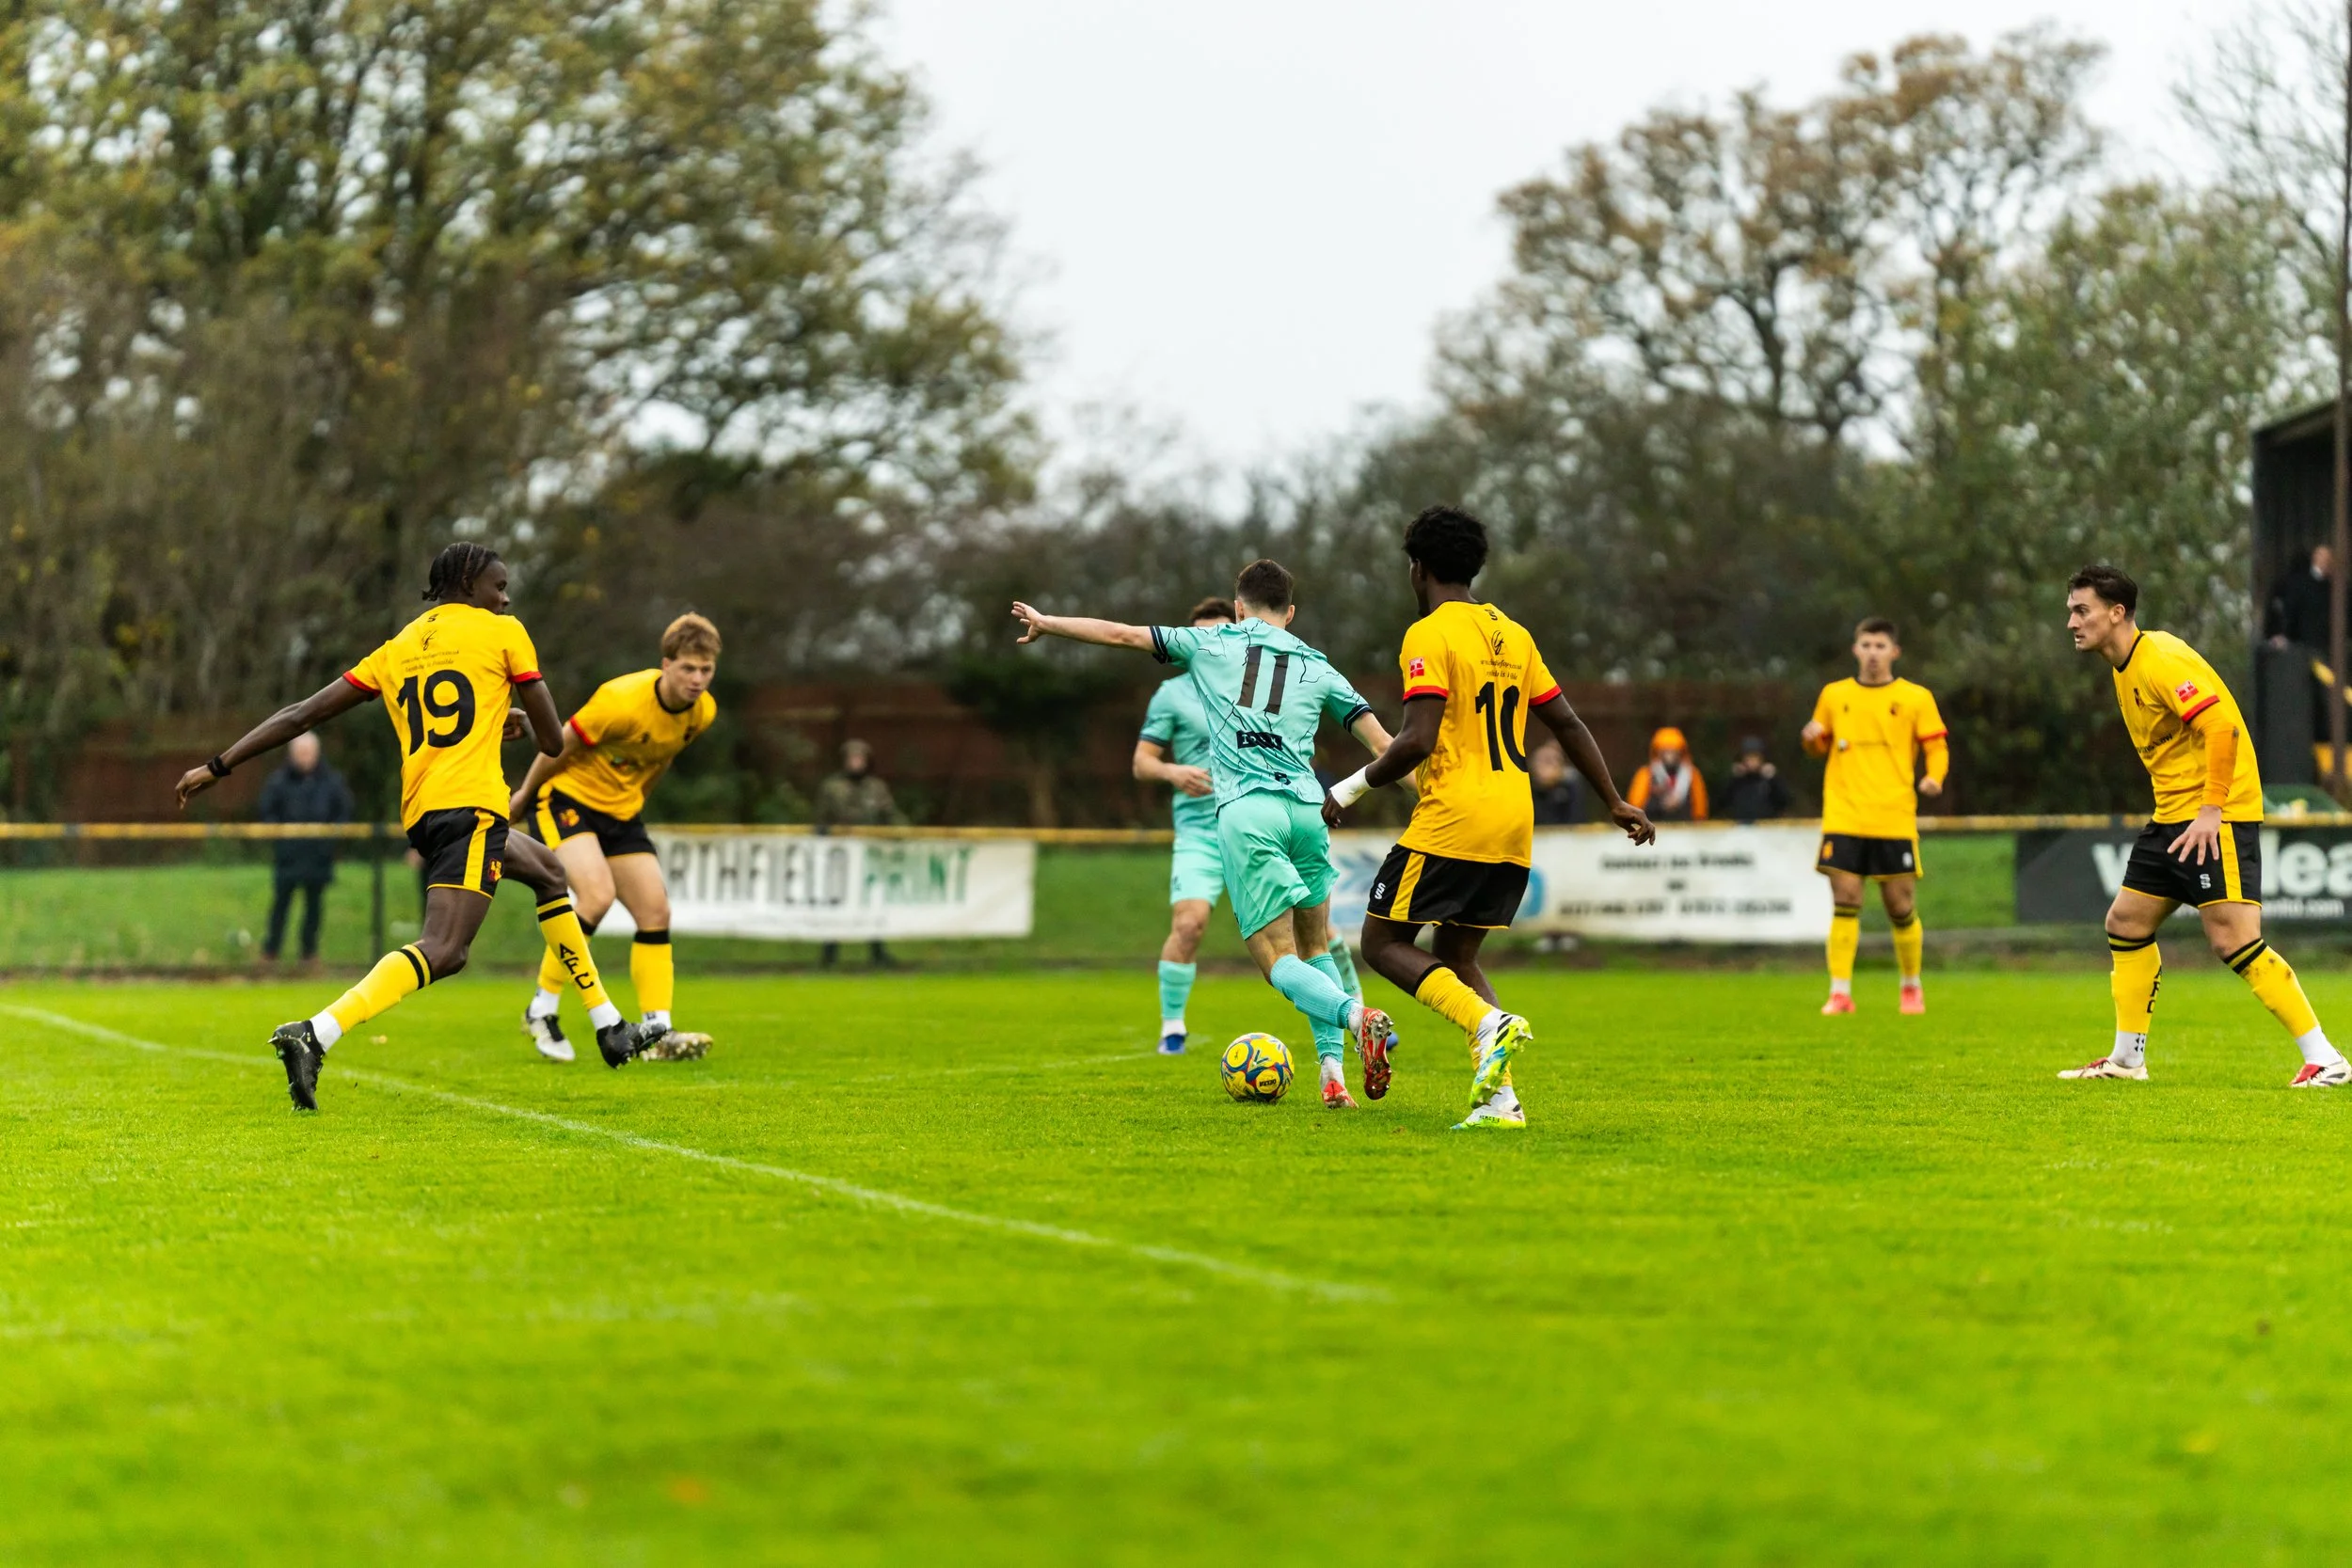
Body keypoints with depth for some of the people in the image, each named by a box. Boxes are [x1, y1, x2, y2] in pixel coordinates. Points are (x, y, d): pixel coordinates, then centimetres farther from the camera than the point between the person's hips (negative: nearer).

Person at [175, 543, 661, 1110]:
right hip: (471, 807, -8)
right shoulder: (502, 632, 4)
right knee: (443, 951, -20)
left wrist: (219, 765, 16)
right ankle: (314, 1035, -39)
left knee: (548, 872, 30)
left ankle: (611, 1029, 34)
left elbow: (303, 714, 13)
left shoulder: (396, 649, 18)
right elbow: (553, 740, 6)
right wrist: (519, 720, 30)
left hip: (421, 814, 8)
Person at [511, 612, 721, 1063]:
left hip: (620, 809, 7)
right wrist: (525, 795, -2)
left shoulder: (702, 712, -6)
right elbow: (560, 746, -15)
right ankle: (542, 1009, -13)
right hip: (566, 795, -7)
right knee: (597, 893, -26)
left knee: (655, 911, -3)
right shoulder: (623, 701, -29)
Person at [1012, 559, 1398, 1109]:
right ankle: (1334, 1073, 6)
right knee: (1315, 947, 19)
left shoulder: (1212, 644, 15)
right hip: (1307, 807, 3)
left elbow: (1120, 634, 16)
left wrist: (1045, 623, 28)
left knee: (1279, 960, -4)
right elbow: (1380, 742, 14)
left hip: (1245, 811, -3)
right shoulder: (1317, 667, 19)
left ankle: (1355, 1014, -32)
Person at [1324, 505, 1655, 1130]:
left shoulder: (1428, 635, -9)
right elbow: (1567, 724, 17)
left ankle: (1490, 1024, -21)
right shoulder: (1512, 634, 14)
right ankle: (1498, 1099, 1)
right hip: (1514, 826, 8)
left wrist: (1354, 786, -5)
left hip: (1451, 821, -8)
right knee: (1455, 955, 16)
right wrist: (1616, 804, 25)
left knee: (1383, 943, 2)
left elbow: (1418, 741, -18)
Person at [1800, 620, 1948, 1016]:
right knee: (1844, 903, -8)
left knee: (1901, 907, 1)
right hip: (1844, 818, 1)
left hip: (1895, 820, -1)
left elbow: (1936, 746, 7)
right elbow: (1821, 746, 21)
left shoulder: (1916, 699, 5)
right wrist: (1812, 740, -2)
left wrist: (1934, 777, -13)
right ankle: (1840, 992, -5)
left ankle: (1911, 986, 22)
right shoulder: (1834, 695, 11)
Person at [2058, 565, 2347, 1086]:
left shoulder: (2160, 661, -17)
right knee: (2126, 923, 13)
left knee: (2233, 941, -16)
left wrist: (2211, 809, -26)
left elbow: (2222, 725, -26)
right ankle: (2127, 1058, 23)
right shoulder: (2126, 666, 14)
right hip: (2172, 817, 10)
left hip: (2216, 817, -10)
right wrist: (2174, 809, 17)